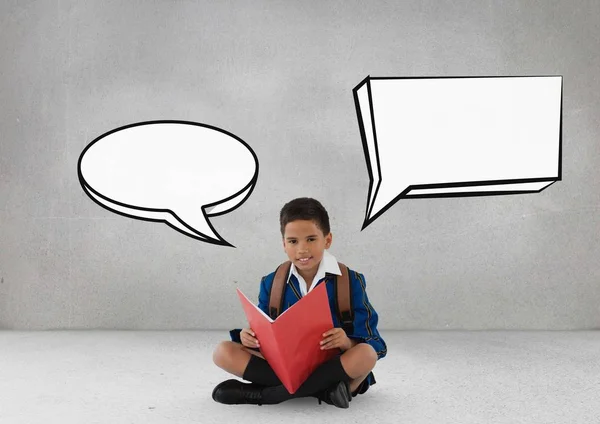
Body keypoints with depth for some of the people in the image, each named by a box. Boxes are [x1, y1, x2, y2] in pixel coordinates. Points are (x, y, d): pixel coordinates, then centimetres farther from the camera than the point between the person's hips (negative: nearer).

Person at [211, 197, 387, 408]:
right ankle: (324, 388, -23)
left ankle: (264, 393, -23)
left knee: (366, 354, -34)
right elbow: (264, 337, 7)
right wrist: (249, 337, -17)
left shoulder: (351, 281, -5)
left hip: (334, 367, -2)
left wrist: (347, 343, -30)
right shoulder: (271, 283, 2)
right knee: (223, 352, -15)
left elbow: (374, 345, -8)